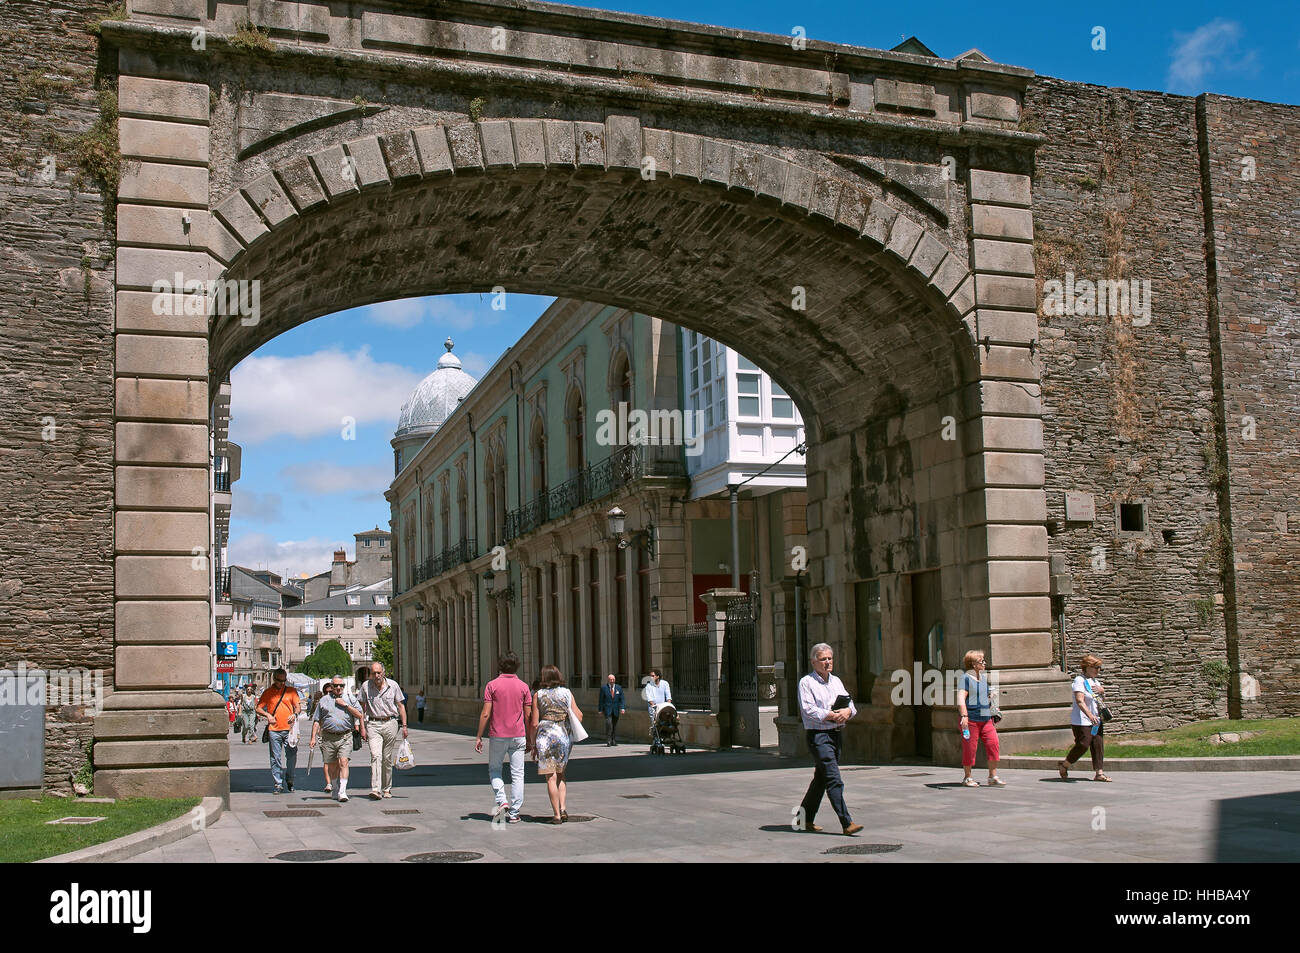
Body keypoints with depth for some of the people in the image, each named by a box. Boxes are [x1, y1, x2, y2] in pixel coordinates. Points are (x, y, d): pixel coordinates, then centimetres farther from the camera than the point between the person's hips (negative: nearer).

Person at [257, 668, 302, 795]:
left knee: (292, 756, -1)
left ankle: (289, 780, 19)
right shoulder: (268, 693, 8)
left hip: (289, 728, 0)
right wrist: (267, 715, -10)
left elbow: (298, 706, 7)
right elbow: (258, 708, 9)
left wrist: (294, 714, -14)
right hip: (274, 729, 0)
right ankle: (278, 784, 5)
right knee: (276, 758, 0)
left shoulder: (291, 691, 9)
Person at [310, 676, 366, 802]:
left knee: (343, 762, -14)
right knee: (331, 765, 8)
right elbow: (316, 721, 13)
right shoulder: (324, 700, 11)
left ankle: (342, 792, -16)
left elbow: (360, 715, 1)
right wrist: (313, 737, 5)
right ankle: (336, 786, 29)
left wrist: (345, 705, -6)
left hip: (345, 736, -2)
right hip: (328, 737, 2)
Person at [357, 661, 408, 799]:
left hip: (390, 723, 1)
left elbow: (400, 706, 7)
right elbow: (362, 708, 8)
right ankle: (376, 789, -23)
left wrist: (404, 726, 3)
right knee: (375, 756, -15)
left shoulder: (393, 685, 1)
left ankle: (387, 789, 19)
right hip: (373, 724, -1)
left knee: (387, 759, 6)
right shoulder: (365, 687, 1)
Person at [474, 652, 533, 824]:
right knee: (517, 774, 5)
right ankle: (514, 814, 4)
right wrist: (529, 740, 11)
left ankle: (501, 801, -3)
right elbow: (528, 715, 2)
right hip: (518, 736, 1)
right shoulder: (523, 686, 2)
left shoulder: (492, 685, -4)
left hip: (497, 735, -1)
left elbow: (486, 714, -8)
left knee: (494, 770, 16)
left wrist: (479, 737, -2)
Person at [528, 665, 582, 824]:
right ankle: (562, 808, 6)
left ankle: (557, 815, -1)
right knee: (560, 774, 20)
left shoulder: (538, 695, -1)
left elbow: (534, 723, -4)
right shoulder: (567, 693, 4)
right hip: (565, 736, 3)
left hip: (546, 736, -3)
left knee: (551, 777, 1)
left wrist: (532, 742, 7)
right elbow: (578, 718, 1)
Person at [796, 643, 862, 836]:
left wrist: (847, 711, -9)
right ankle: (847, 823, -16)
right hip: (818, 735, -7)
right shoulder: (806, 682, -4)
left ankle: (807, 819, 26)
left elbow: (850, 703, 14)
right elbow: (808, 710, -15)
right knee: (834, 780, -13)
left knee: (821, 779, 14)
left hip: (836, 734, 7)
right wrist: (832, 716, -18)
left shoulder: (836, 681, 17)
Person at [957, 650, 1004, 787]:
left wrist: (993, 717, 26)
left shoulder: (985, 677, 16)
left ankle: (993, 777, 1)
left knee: (993, 744, -6)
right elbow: (961, 698, -17)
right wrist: (964, 716, -26)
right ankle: (967, 778, 12)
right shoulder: (966, 678, -7)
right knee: (970, 747, -1)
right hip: (971, 718, -6)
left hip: (985, 719, 7)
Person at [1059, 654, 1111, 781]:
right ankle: (1063, 766, 12)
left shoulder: (1095, 681, 15)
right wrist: (1089, 714, -38)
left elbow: (1103, 701, 23)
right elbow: (1080, 701, -24)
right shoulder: (1080, 680, -11)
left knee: (1098, 745, 0)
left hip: (1096, 720, 8)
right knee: (1083, 745, -8)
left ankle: (1099, 773, 2)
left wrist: (1102, 692, 1)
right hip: (1082, 721, -8)